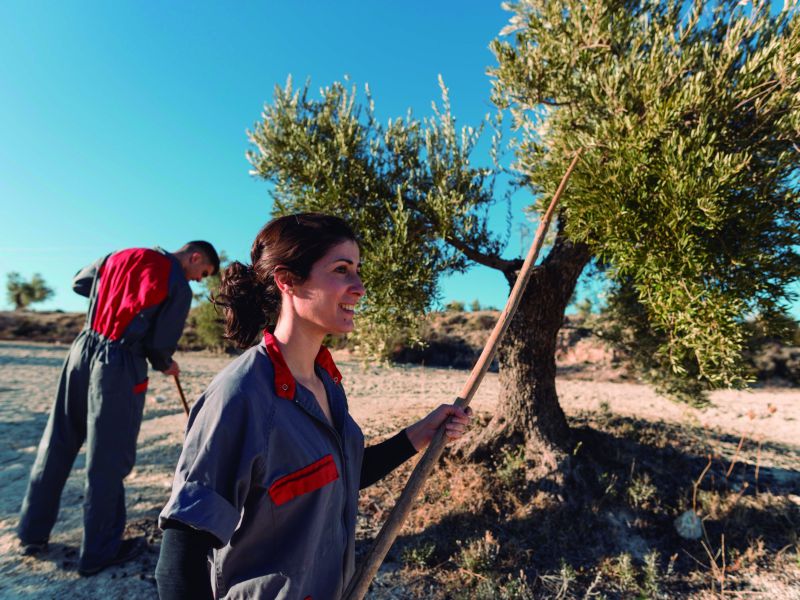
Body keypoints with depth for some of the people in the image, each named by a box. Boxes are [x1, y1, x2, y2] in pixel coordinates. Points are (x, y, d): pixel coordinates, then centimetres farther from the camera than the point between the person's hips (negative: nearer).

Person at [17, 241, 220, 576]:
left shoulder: (123, 255, 9)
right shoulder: (180, 287, -10)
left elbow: (78, 282, 21)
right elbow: (160, 344, -10)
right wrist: (165, 365, 10)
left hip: (83, 348, 7)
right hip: (119, 366, -7)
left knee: (57, 444, 17)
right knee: (108, 460, 4)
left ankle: (33, 533, 33)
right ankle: (99, 551, 18)